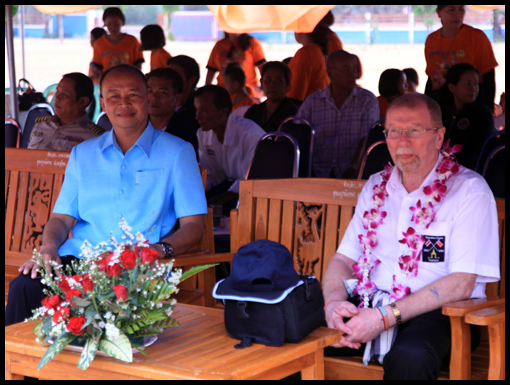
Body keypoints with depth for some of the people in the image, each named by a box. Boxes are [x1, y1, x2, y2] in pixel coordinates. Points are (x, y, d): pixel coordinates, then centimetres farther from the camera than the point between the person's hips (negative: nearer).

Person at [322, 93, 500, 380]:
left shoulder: (469, 190, -4)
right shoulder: (376, 187, 15)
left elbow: (461, 283, -13)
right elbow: (344, 258, 13)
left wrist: (387, 316, -22)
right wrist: (334, 302, -12)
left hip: (438, 313, -5)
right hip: (370, 303, 5)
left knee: (410, 357, -38)